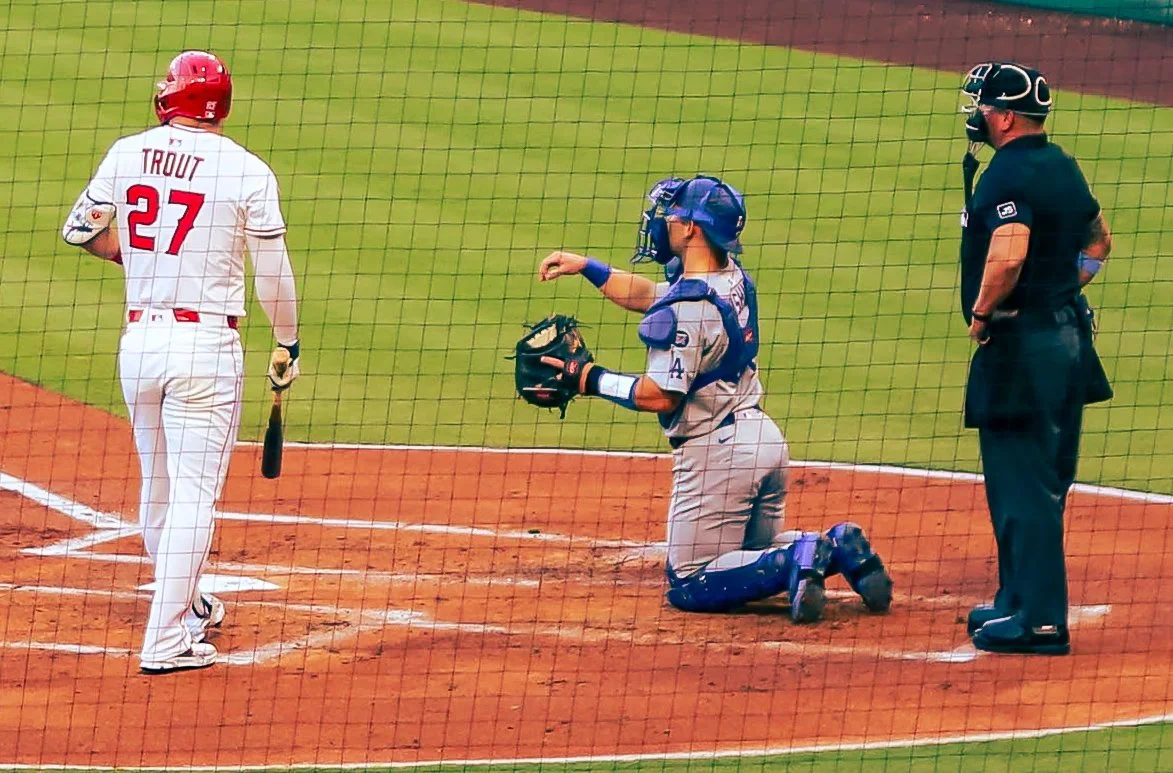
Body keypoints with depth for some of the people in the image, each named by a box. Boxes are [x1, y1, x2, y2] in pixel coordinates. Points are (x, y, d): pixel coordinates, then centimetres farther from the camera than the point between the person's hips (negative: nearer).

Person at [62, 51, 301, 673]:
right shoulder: (246, 171, -7)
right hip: (205, 345, -4)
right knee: (193, 493, -2)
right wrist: (288, 343, 11)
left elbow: (80, 230, 10)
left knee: (156, 487, 19)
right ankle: (166, 640, -7)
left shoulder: (126, 154, 2)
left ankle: (184, 609, 36)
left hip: (138, 339, 4)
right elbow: (273, 274, -4)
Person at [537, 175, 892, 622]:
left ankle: (797, 560, -21)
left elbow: (660, 396, -21)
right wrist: (586, 267, 21)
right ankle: (841, 550, 0)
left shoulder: (687, 305, -20)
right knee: (756, 555, 26)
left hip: (715, 450, -9)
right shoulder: (733, 278, 8)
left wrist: (594, 381, -10)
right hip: (763, 435, 9)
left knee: (689, 587, -2)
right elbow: (649, 296, 23)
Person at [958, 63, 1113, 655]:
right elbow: (1098, 240, 27)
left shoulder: (1009, 174, -17)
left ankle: (1038, 618, -8)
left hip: (1020, 341, -10)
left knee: (1022, 484, -7)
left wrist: (981, 312, -18)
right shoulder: (1063, 167, 13)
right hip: (1067, 334, 10)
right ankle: (1020, 600, 27)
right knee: (1039, 483, 18)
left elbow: (1009, 253, -32)